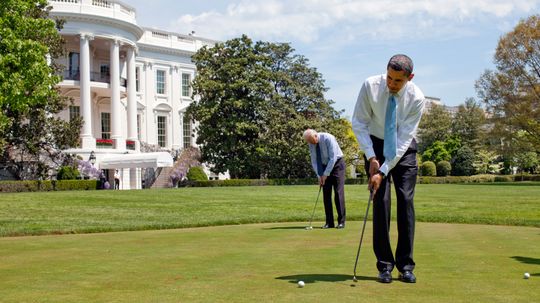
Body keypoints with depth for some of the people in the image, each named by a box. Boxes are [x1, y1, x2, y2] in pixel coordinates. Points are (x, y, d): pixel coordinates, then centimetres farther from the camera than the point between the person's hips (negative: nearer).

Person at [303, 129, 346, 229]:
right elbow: (314, 161, -1)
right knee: (326, 194, -1)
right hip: (325, 166, 6)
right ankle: (329, 222, 2)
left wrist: (326, 174, -22)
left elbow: (333, 158, -24)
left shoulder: (328, 138, -24)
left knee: (338, 193, -11)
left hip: (337, 164, -5)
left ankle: (341, 221, -7)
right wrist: (319, 176, -12)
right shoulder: (311, 144, -6)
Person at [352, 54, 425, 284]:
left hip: (404, 149, 0)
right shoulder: (370, 86, -20)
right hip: (376, 144, 0)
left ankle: (405, 266, 0)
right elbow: (359, 123, -12)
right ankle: (385, 265, -2)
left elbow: (404, 138, -22)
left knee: (406, 201, -8)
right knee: (380, 201, -9)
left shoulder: (416, 98, -22)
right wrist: (371, 157, -20)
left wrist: (383, 171, -28)